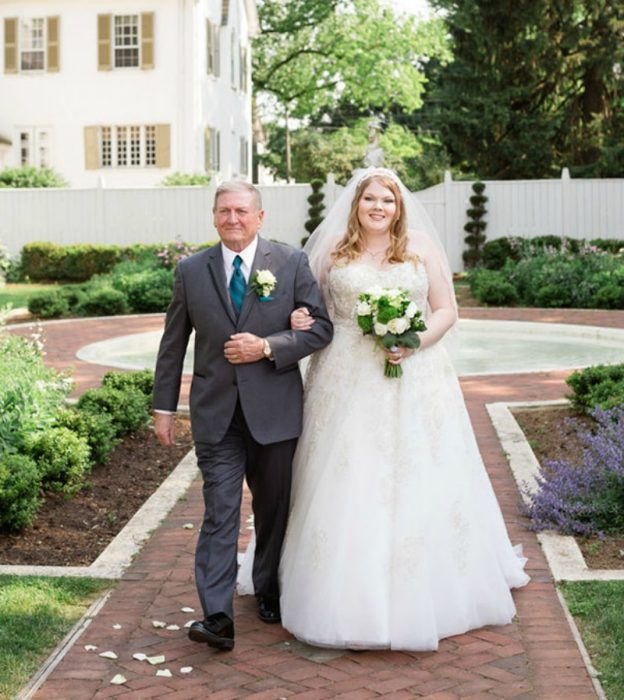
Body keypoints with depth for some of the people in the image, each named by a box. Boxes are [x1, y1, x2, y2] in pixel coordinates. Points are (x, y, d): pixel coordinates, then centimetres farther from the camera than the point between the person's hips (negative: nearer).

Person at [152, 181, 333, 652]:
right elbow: (173, 344, 9)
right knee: (220, 512, -6)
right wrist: (164, 407, 7)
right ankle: (218, 617, -8)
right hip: (216, 413, 0)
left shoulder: (291, 263, -1)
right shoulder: (191, 271, 4)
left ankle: (269, 591, 34)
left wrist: (267, 347, -15)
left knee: (274, 507, 14)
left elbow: (321, 327, -2)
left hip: (274, 411, 0)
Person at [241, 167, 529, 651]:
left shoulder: (421, 247, 5)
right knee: (347, 481, 0)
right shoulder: (334, 251, 7)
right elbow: (309, 305, 16)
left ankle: (428, 593, 16)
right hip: (348, 381, 1)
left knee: (418, 480, 2)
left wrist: (415, 341, -13)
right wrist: (300, 322, -7)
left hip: (415, 379, 0)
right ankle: (349, 593, 9)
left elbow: (447, 310, 4)